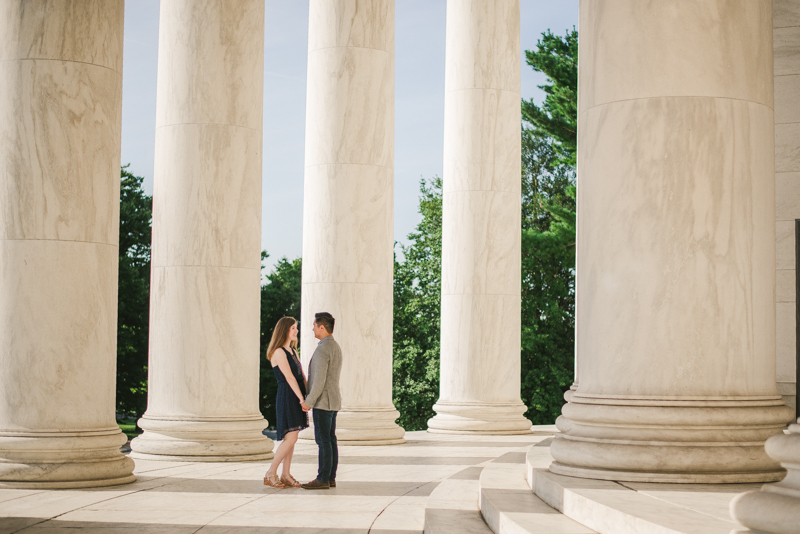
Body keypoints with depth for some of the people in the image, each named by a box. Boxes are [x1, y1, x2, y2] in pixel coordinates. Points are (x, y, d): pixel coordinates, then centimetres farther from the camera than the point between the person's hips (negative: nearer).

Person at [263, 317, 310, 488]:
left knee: (291, 438, 8)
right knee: (290, 438, -11)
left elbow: (301, 375, 11)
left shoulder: (292, 350, 16)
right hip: (287, 397, -9)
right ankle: (270, 474, -4)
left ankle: (286, 475, 12)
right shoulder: (279, 352, -12)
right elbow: (289, 378, -17)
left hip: (297, 396, 9)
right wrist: (302, 399, -19)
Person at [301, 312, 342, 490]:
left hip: (322, 402, -10)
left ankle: (322, 479, -3)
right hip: (333, 402, 10)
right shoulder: (336, 347, 14)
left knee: (323, 441, -6)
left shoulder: (322, 350, -18)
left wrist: (309, 402, -17)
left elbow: (319, 380, -23)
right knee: (330, 440, 10)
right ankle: (330, 478, 12)